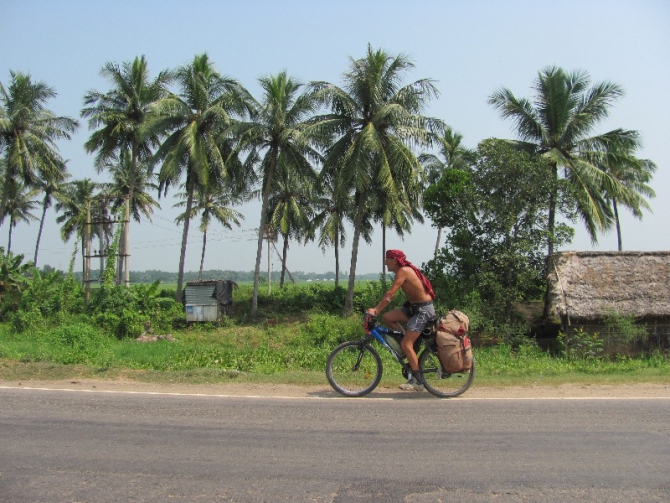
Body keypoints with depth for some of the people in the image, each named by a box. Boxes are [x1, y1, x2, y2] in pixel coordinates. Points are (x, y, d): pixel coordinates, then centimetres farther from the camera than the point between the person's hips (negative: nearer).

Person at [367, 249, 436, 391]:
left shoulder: (403, 271, -18)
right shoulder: (403, 270, 11)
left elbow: (389, 294, -23)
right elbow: (390, 295, 12)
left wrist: (376, 310, -20)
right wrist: (377, 309, 6)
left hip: (424, 309, -9)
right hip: (414, 306, 9)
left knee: (406, 344, -13)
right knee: (387, 318, -3)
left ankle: (418, 381, -4)